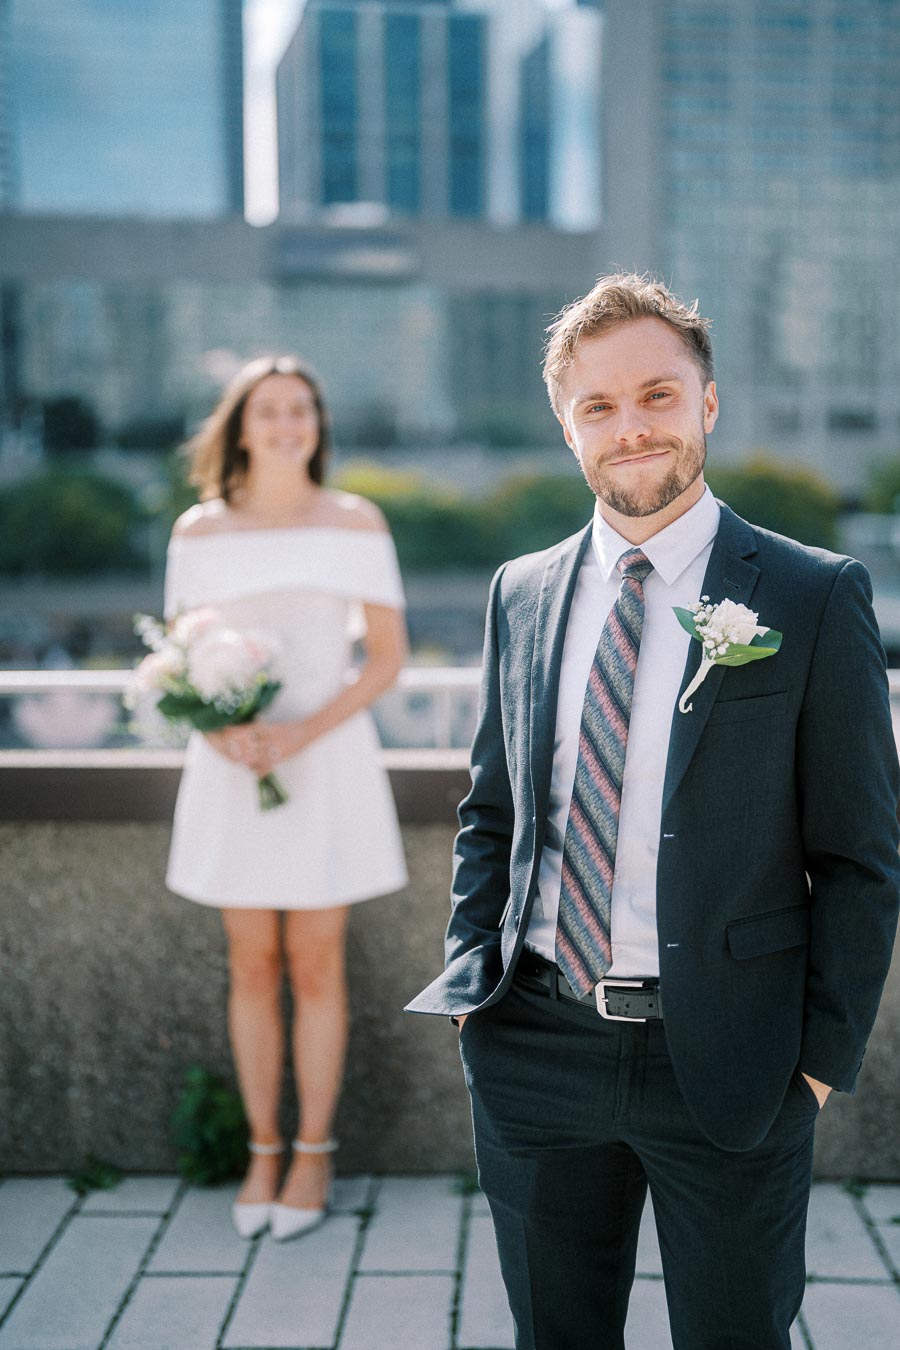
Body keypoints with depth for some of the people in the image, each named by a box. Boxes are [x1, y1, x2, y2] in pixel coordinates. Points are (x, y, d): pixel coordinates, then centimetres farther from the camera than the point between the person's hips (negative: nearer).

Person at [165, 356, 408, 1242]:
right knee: (251, 967, 8)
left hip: (328, 761, -1)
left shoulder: (356, 523, -1)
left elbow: (387, 656, -2)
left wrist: (303, 733, -15)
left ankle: (312, 1154, 20)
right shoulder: (199, 531, 3)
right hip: (230, 769, 2)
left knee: (314, 965, 4)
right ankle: (262, 1152, 23)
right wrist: (221, 730, -14)